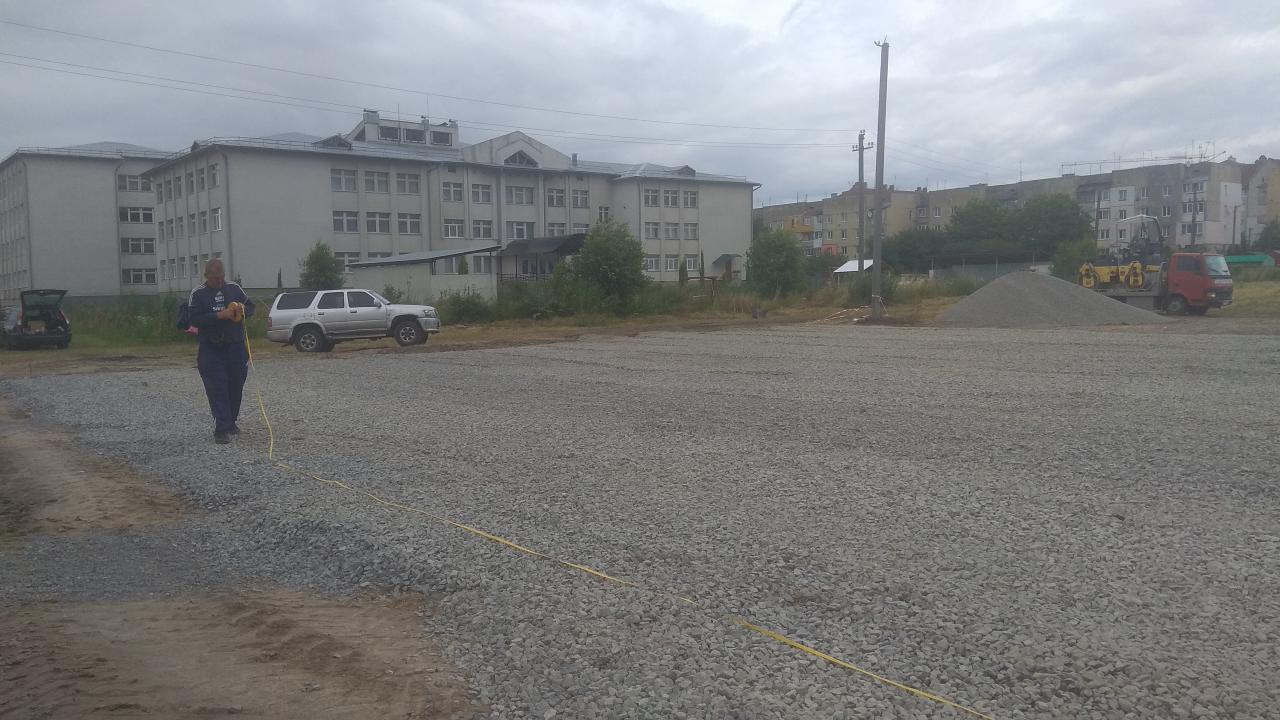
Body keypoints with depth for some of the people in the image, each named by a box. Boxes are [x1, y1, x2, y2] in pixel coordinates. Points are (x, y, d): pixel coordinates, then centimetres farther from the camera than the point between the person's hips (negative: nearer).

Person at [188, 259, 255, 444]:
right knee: (217, 389, -8)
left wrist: (242, 310, -8)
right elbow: (195, 319, -13)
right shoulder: (198, 294, -2)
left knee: (236, 386, 13)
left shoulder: (234, 288, 7)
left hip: (236, 347, 4)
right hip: (211, 350, -4)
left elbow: (251, 307, 15)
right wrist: (219, 315, -23)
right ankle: (221, 430, -8)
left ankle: (231, 422, 31)